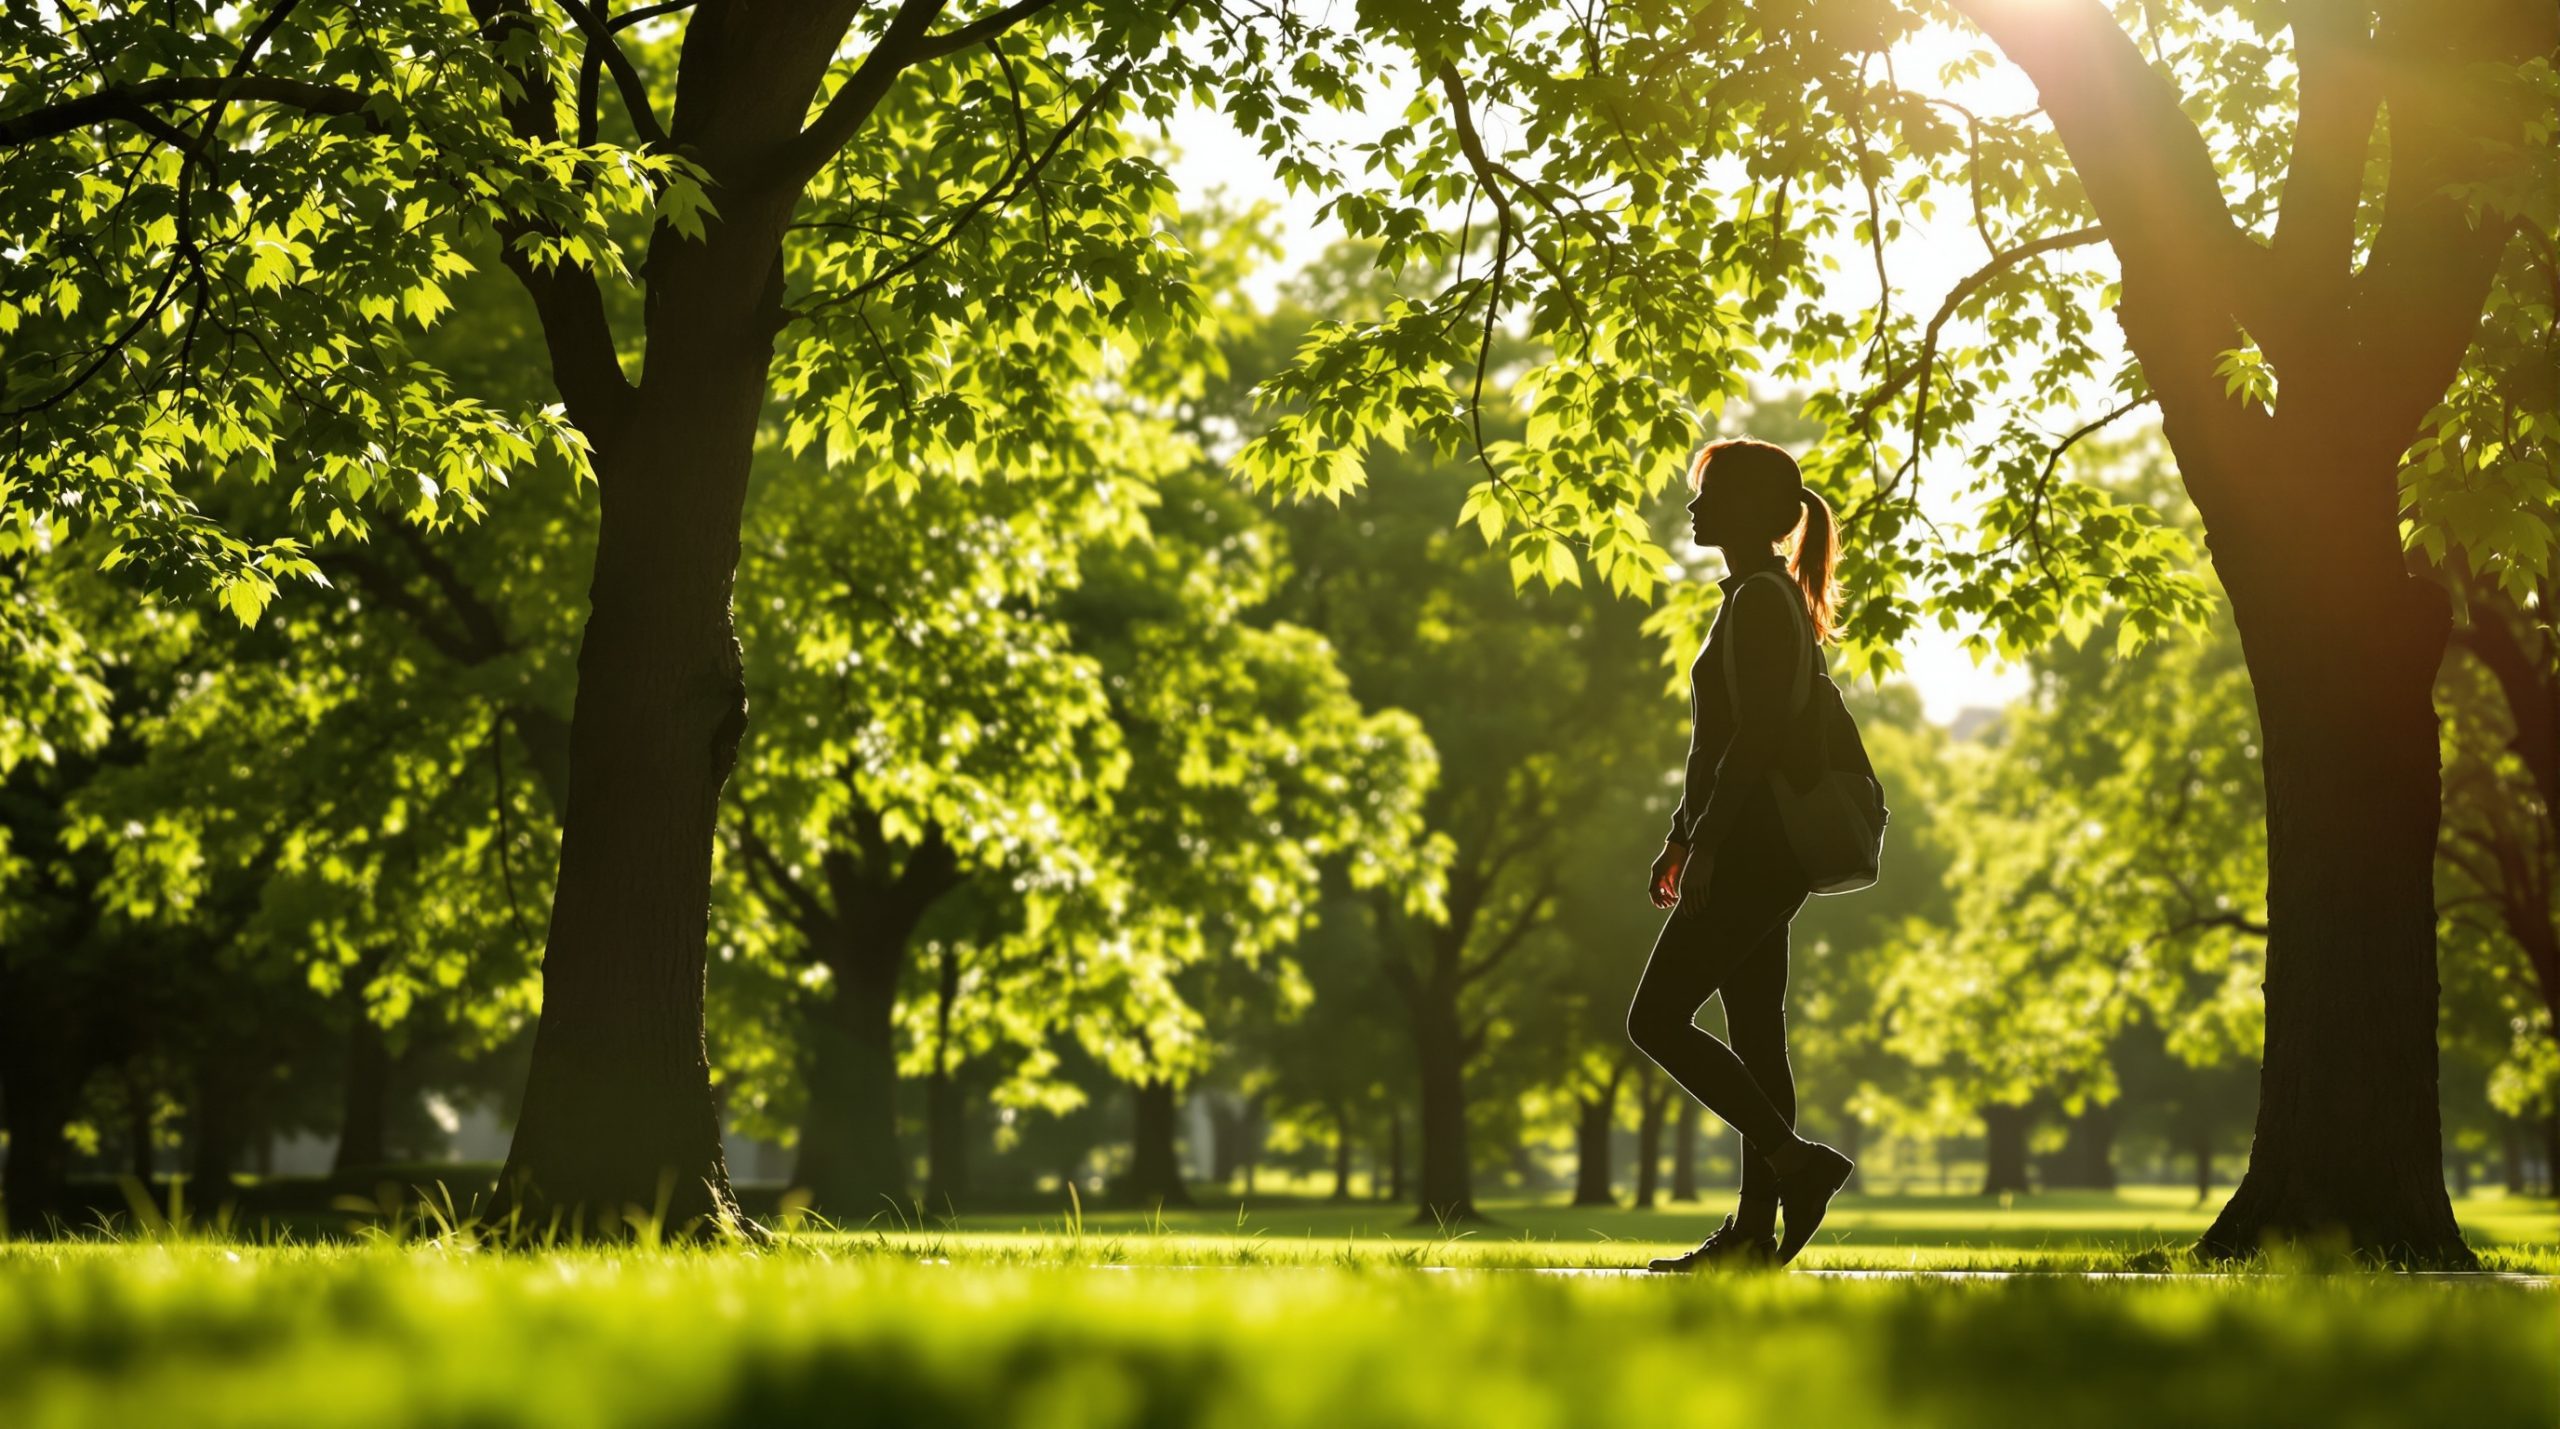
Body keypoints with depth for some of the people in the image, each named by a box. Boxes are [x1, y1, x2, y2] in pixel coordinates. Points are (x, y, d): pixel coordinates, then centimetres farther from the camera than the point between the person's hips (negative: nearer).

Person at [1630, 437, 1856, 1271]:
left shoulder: (1760, 602, -13)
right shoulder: (1768, 599, 18)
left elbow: (1757, 737, -21)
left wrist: (1705, 844, -22)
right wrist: (1682, 836, 22)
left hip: (1749, 853, -10)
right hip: (1758, 851, 10)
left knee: (1656, 1021, -9)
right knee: (1754, 1034, 8)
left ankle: (1797, 1163, -10)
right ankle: (1755, 1228, 9)